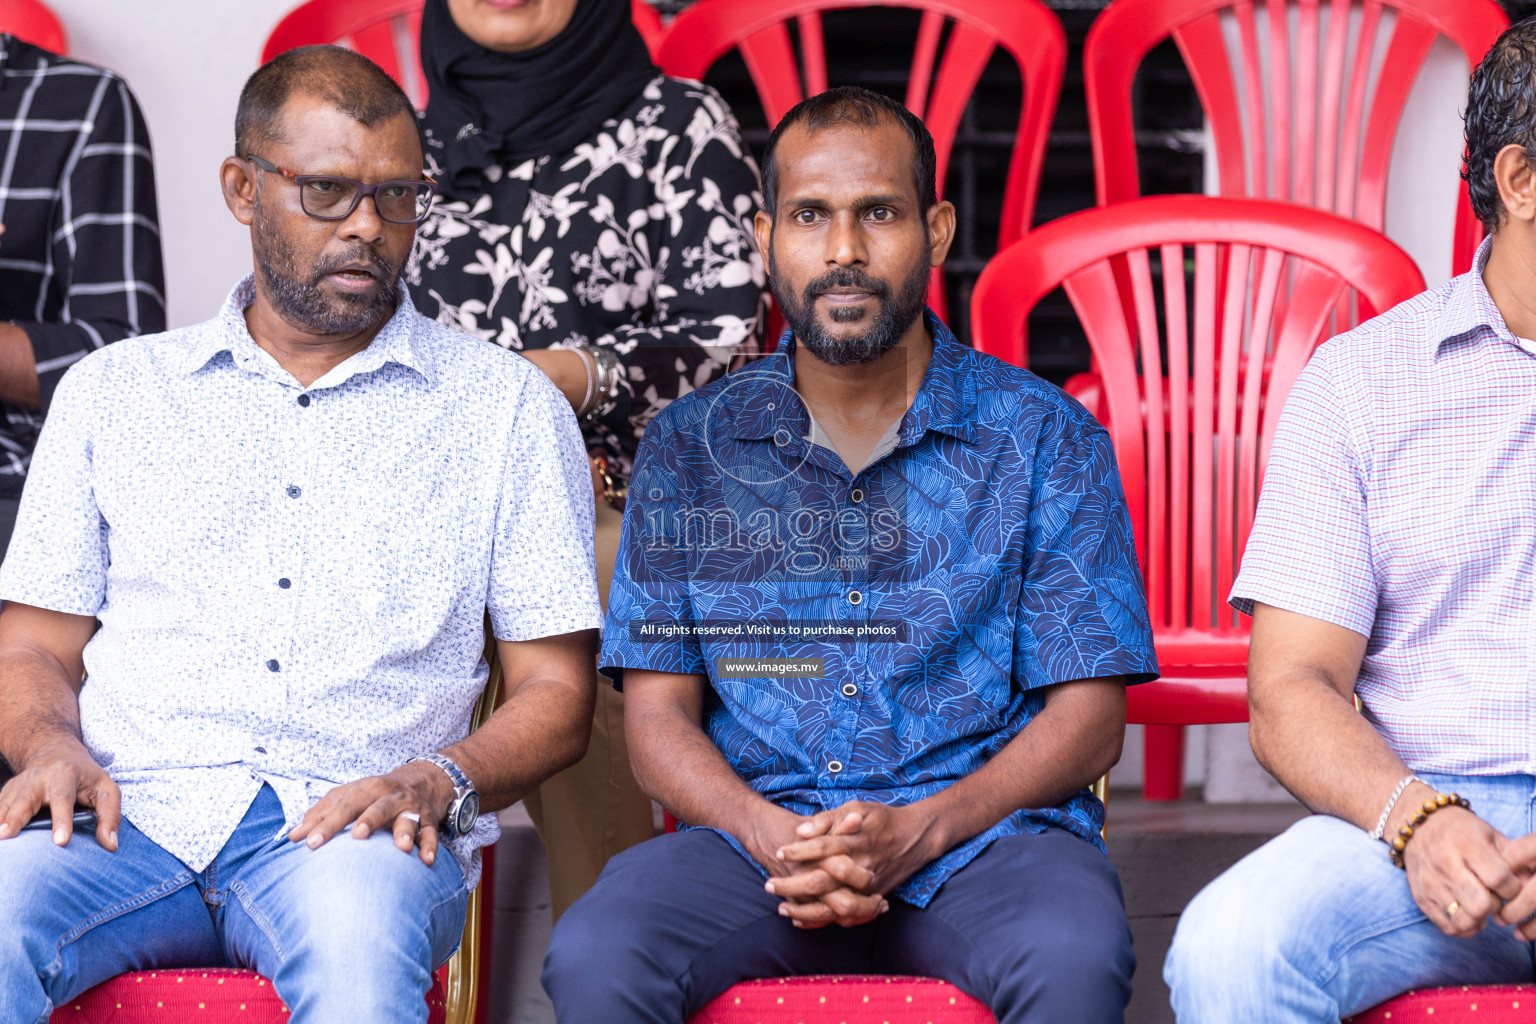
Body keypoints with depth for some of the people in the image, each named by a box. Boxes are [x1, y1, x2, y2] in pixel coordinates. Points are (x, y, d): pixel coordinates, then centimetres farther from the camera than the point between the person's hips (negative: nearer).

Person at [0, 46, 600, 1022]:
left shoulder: (506, 406, 14)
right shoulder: (114, 389, 19)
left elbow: (556, 693, 11)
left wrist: (437, 783, -10)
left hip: (349, 831, -1)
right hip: (127, 818, 1)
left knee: (359, 931, -38)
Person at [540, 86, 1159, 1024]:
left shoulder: (1046, 440, 5)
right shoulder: (689, 449, 10)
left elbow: (1089, 717, 2)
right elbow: (659, 716, 8)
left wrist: (917, 831, -15)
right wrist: (772, 835, -13)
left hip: (980, 831, -1)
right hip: (756, 833, 1)